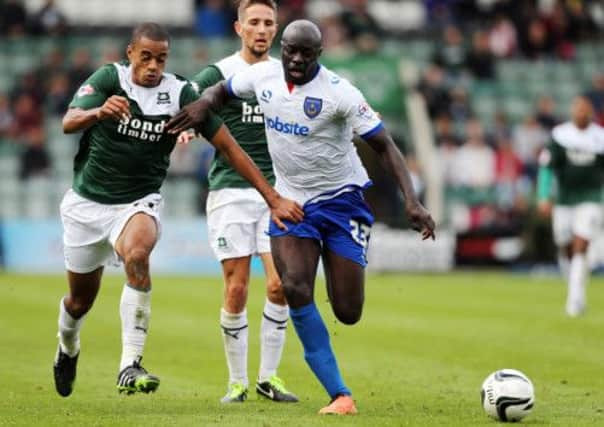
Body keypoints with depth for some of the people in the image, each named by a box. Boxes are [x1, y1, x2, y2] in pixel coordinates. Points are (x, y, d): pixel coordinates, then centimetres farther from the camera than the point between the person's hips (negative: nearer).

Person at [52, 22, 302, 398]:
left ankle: (130, 367, -34)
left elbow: (228, 145, -8)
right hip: (87, 201, 1)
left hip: (138, 202, -1)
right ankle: (67, 349, 49)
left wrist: (274, 198, -11)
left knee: (137, 255, -34)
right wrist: (99, 113, -50)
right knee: (80, 299, 12)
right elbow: (69, 123, -26)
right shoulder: (109, 78, -12)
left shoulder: (180, 94, -11)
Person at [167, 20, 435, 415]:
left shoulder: (338, 92, -18)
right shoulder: (263, 75, -5)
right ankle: (340, 395, -14)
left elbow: (384, 145, -17)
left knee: (347, 312, -8)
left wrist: (411, 201, -28)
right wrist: (203, 104, -8)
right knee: (295, 289, -20)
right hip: (290, 200, 3)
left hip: (341, 200, -3)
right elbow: (222, 90, 16)